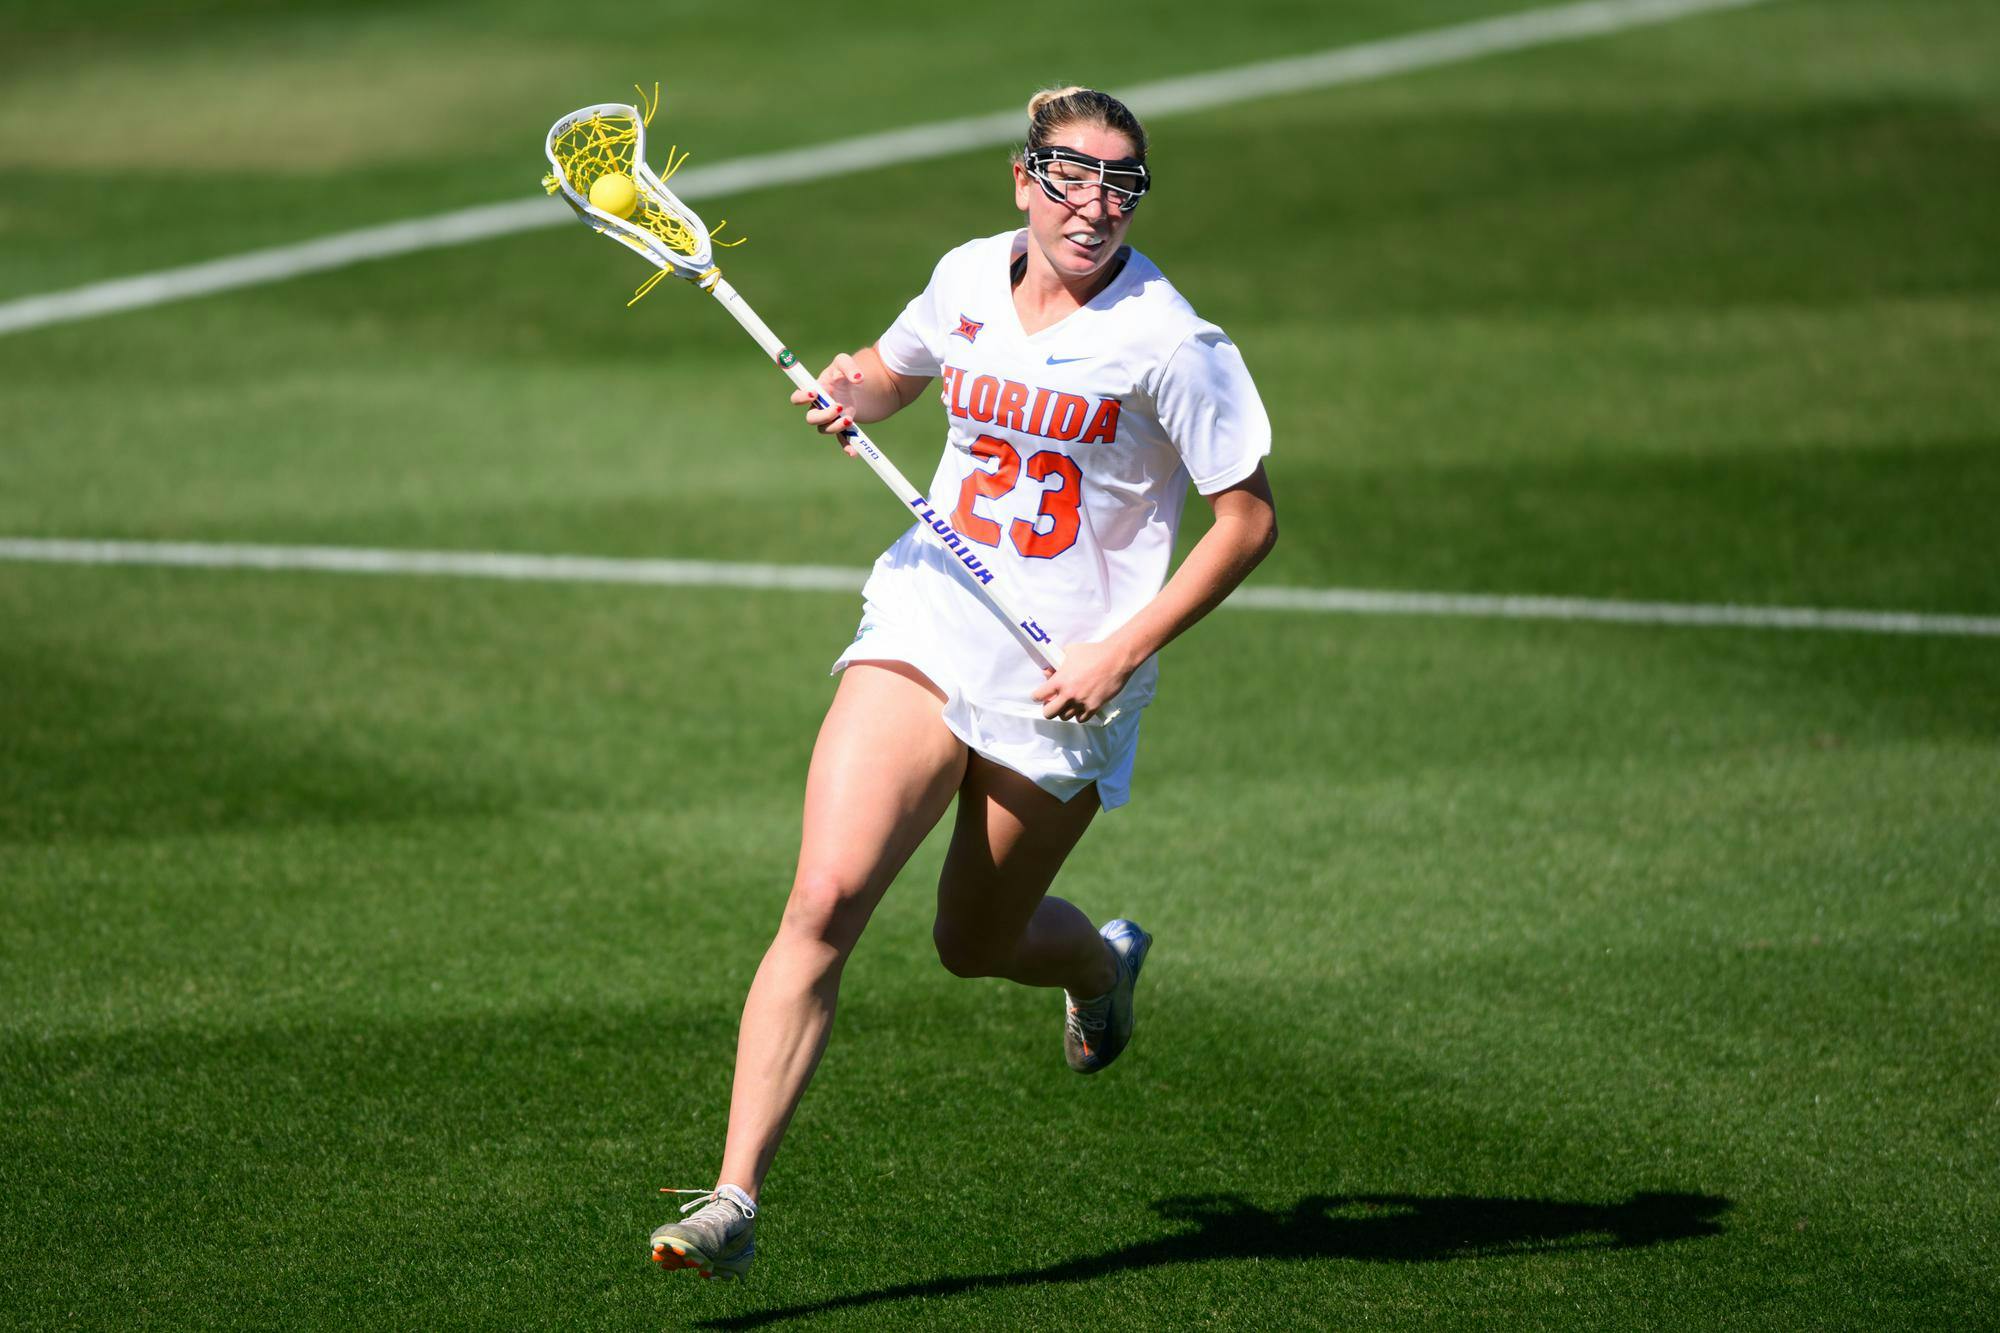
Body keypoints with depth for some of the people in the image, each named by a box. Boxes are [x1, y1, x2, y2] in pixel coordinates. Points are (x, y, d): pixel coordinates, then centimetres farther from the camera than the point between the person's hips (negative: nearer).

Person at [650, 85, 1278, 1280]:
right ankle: (735, 1202, -18)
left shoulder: (1168, 340, -12)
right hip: (926, 628, 3)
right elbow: (893, 373, 24)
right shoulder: (969, 280, 2)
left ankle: (1101, 962, 50)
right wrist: (850, 393, -1)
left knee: (976, 946, 12)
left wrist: (1121, 654, -14)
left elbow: (1249, 520, -8)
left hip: (1063, 684, -3)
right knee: (826, 896, -16)